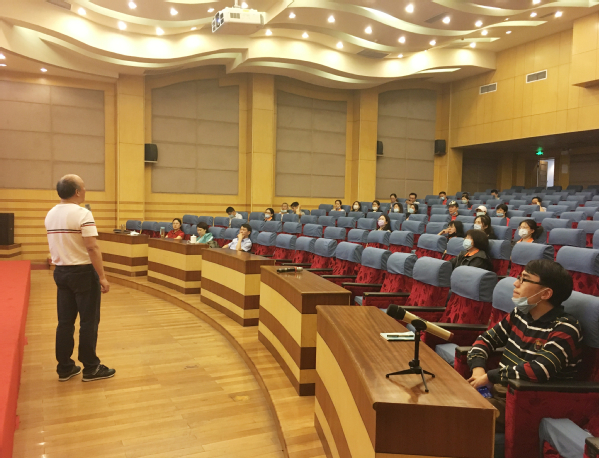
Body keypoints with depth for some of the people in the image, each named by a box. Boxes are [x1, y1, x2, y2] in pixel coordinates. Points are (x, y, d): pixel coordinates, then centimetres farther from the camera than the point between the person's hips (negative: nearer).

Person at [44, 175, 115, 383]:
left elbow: (58, 244, 16)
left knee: (65, 321, 12)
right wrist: (102, 277, -18)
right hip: (83, 272, -7)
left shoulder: (50, 215, 8)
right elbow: (92, 248, -21)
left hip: (60, 272, 7)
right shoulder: (82, 214, -17)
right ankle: (91, 368, 11)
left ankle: (64, 367, 20)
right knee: (88, 321, 3)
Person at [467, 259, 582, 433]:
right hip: (499, 388, 7)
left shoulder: (564, 329, -16)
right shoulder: (520, 314, 6)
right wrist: (478, 368, -8)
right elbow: (487, 338, 12)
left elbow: (540, 371, -28)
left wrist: (489, 376, -20)